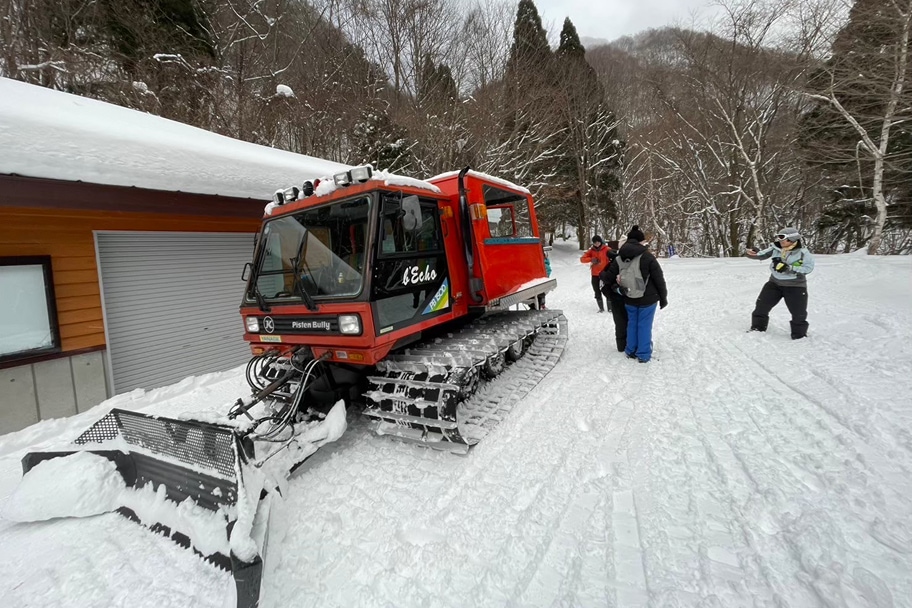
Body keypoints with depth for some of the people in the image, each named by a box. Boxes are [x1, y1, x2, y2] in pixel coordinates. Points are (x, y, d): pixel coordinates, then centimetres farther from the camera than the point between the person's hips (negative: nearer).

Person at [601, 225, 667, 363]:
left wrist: (601, 275, 24)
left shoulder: (619, 259, -4)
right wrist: (663, 297, 1)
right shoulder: (647, 257, -15)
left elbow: (608, 278, 1)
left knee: (632, 324, 18)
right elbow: (659, 279, -11)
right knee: (644, 326, 7)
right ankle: (643, 355, 15)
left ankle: (630, 351, 27)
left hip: (629, 300, 4)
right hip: (648, 299, -3)